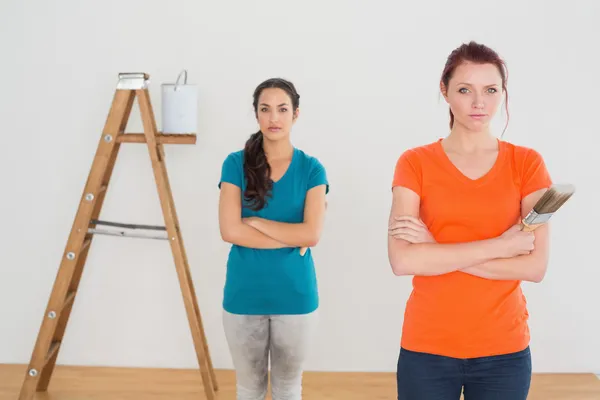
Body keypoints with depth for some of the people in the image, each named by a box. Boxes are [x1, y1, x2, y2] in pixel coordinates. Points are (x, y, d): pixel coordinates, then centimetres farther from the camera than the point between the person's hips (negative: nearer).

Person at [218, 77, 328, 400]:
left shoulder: (311, 168, -3)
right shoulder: (236, 163, -4)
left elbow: (311, 233, -15)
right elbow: (230, 231, -14)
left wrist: (255, 221, -13)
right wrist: (292, 238, -14)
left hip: (294, 295, 0)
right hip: (244, 295, 0)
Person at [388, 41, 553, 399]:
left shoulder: (528, 164, -1)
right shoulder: (415, 163, -3)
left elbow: (535, 266, -10)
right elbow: (402, 260, -15)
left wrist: (436, 250, -14)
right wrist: (499, 244, -16)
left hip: (504, 348, 1)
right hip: (427, 347, 0)